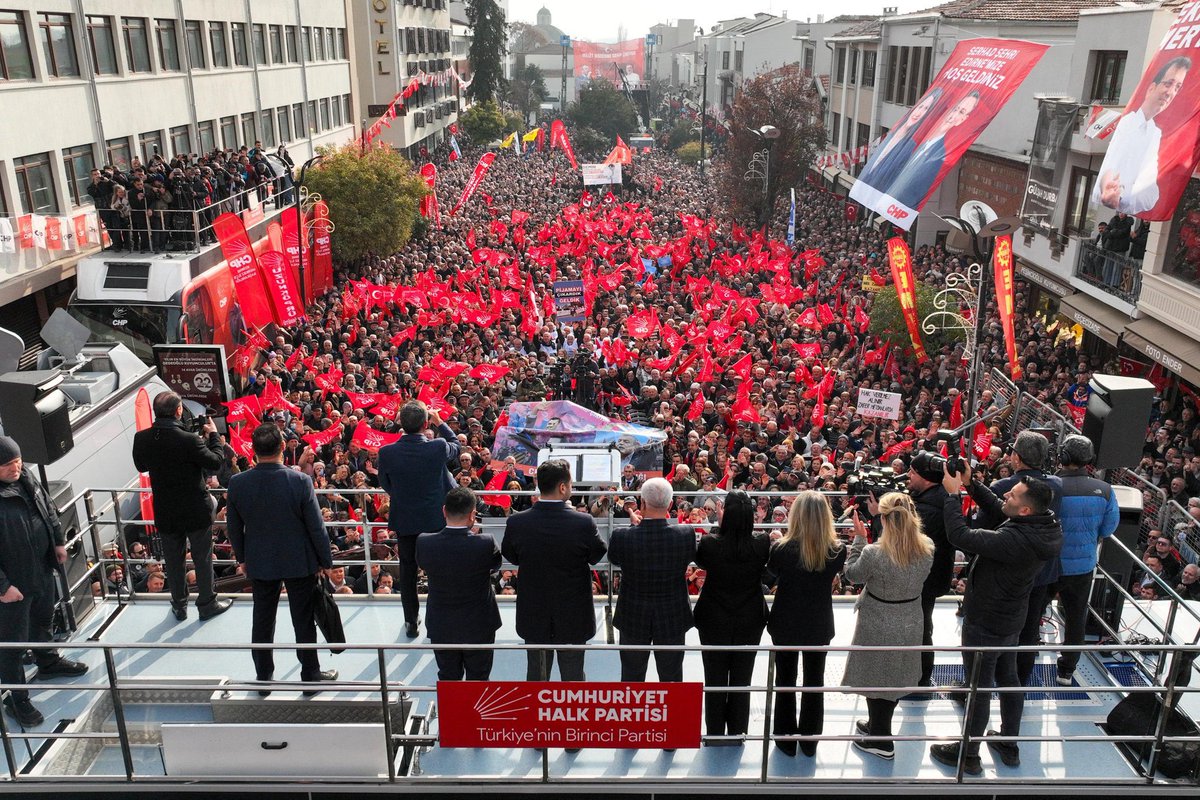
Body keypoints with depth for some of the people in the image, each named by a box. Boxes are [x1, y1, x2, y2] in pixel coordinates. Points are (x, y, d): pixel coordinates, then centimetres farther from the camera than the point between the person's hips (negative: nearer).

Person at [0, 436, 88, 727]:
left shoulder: (26, 476, -6)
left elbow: (48, 508, 12)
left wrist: (59, 541, 13)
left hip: (43, 568, 8)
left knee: (43, 621, 29)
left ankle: (48, 662, 54)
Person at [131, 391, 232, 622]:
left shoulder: (141, 439, -11)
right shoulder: (189, 440, -26)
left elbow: (141, 466, 8)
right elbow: (216, 462, -13)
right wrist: (213, 435, -1)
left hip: (165, 512, 4)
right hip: (196, 510, -4)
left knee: (174, 559, 19)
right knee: (202, 558, 14)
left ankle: (179, 606, 32)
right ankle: (206, 603, 26)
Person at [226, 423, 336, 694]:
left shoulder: (237, 483, -12)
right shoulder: (300, 481, -21)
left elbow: (234, 527, 0)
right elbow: (316, 527, -14)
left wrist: (242, 557, 16)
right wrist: (325, 560, -1)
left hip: (259, 563, 3)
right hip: (299, 562, -2)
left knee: (262, 621, 17)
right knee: (304, 621, 12)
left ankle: (264, 677, 29)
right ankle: (310, 675, 24)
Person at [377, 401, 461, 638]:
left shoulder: (386, 452, -17)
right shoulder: (438, 448, -20)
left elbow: (385, 485, 0)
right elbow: (456, 446, 5)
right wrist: (439, 422, 15)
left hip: (404, 520, 1)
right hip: (436, 519, -1)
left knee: (408, 571, 16)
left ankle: (411, 621, 25)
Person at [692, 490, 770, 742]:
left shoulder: (709, 543, -23)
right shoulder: (762, 543, -19)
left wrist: (719, 524, 3)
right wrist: (742, 521, 4)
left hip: (715, 622, -1)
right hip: (750, 622, 1)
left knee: (715, 680, 15)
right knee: (742, 681, 17)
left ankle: (714, 732, 26)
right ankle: (737, 733, 28)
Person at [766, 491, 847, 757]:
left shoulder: (781, 549, -23)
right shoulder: (837, 550, -18)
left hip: (786, 624, -1)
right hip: (819, 625, 2)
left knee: (785, 682, 17)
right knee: (814, 682, 19)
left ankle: (786, 740, 28)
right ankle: (810, 741, 31)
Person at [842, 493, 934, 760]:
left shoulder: (874, 553, -29)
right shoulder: (928, 549, -14)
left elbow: (852, 575, -9)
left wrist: (859, 538, -4)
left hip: (878, 629, -5)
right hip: (910, 625, 5)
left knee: (876, 680, 14)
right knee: (896, 678, 23)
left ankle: (881, 741, 28)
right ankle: (878, 726, 44)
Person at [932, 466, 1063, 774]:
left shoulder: (1014, 540, -37)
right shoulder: (1043, 526, -11)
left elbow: (959, 535, -36)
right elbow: (996, 507, 3)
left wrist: (952, 492, -26)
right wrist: (969, 483, -7)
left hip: (985, 624, -9)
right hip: (1011, 620, 9)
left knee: (979, 688, 7)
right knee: (1008, 679, 23)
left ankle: (968, 755, 25)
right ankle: (1009, 745, 41)